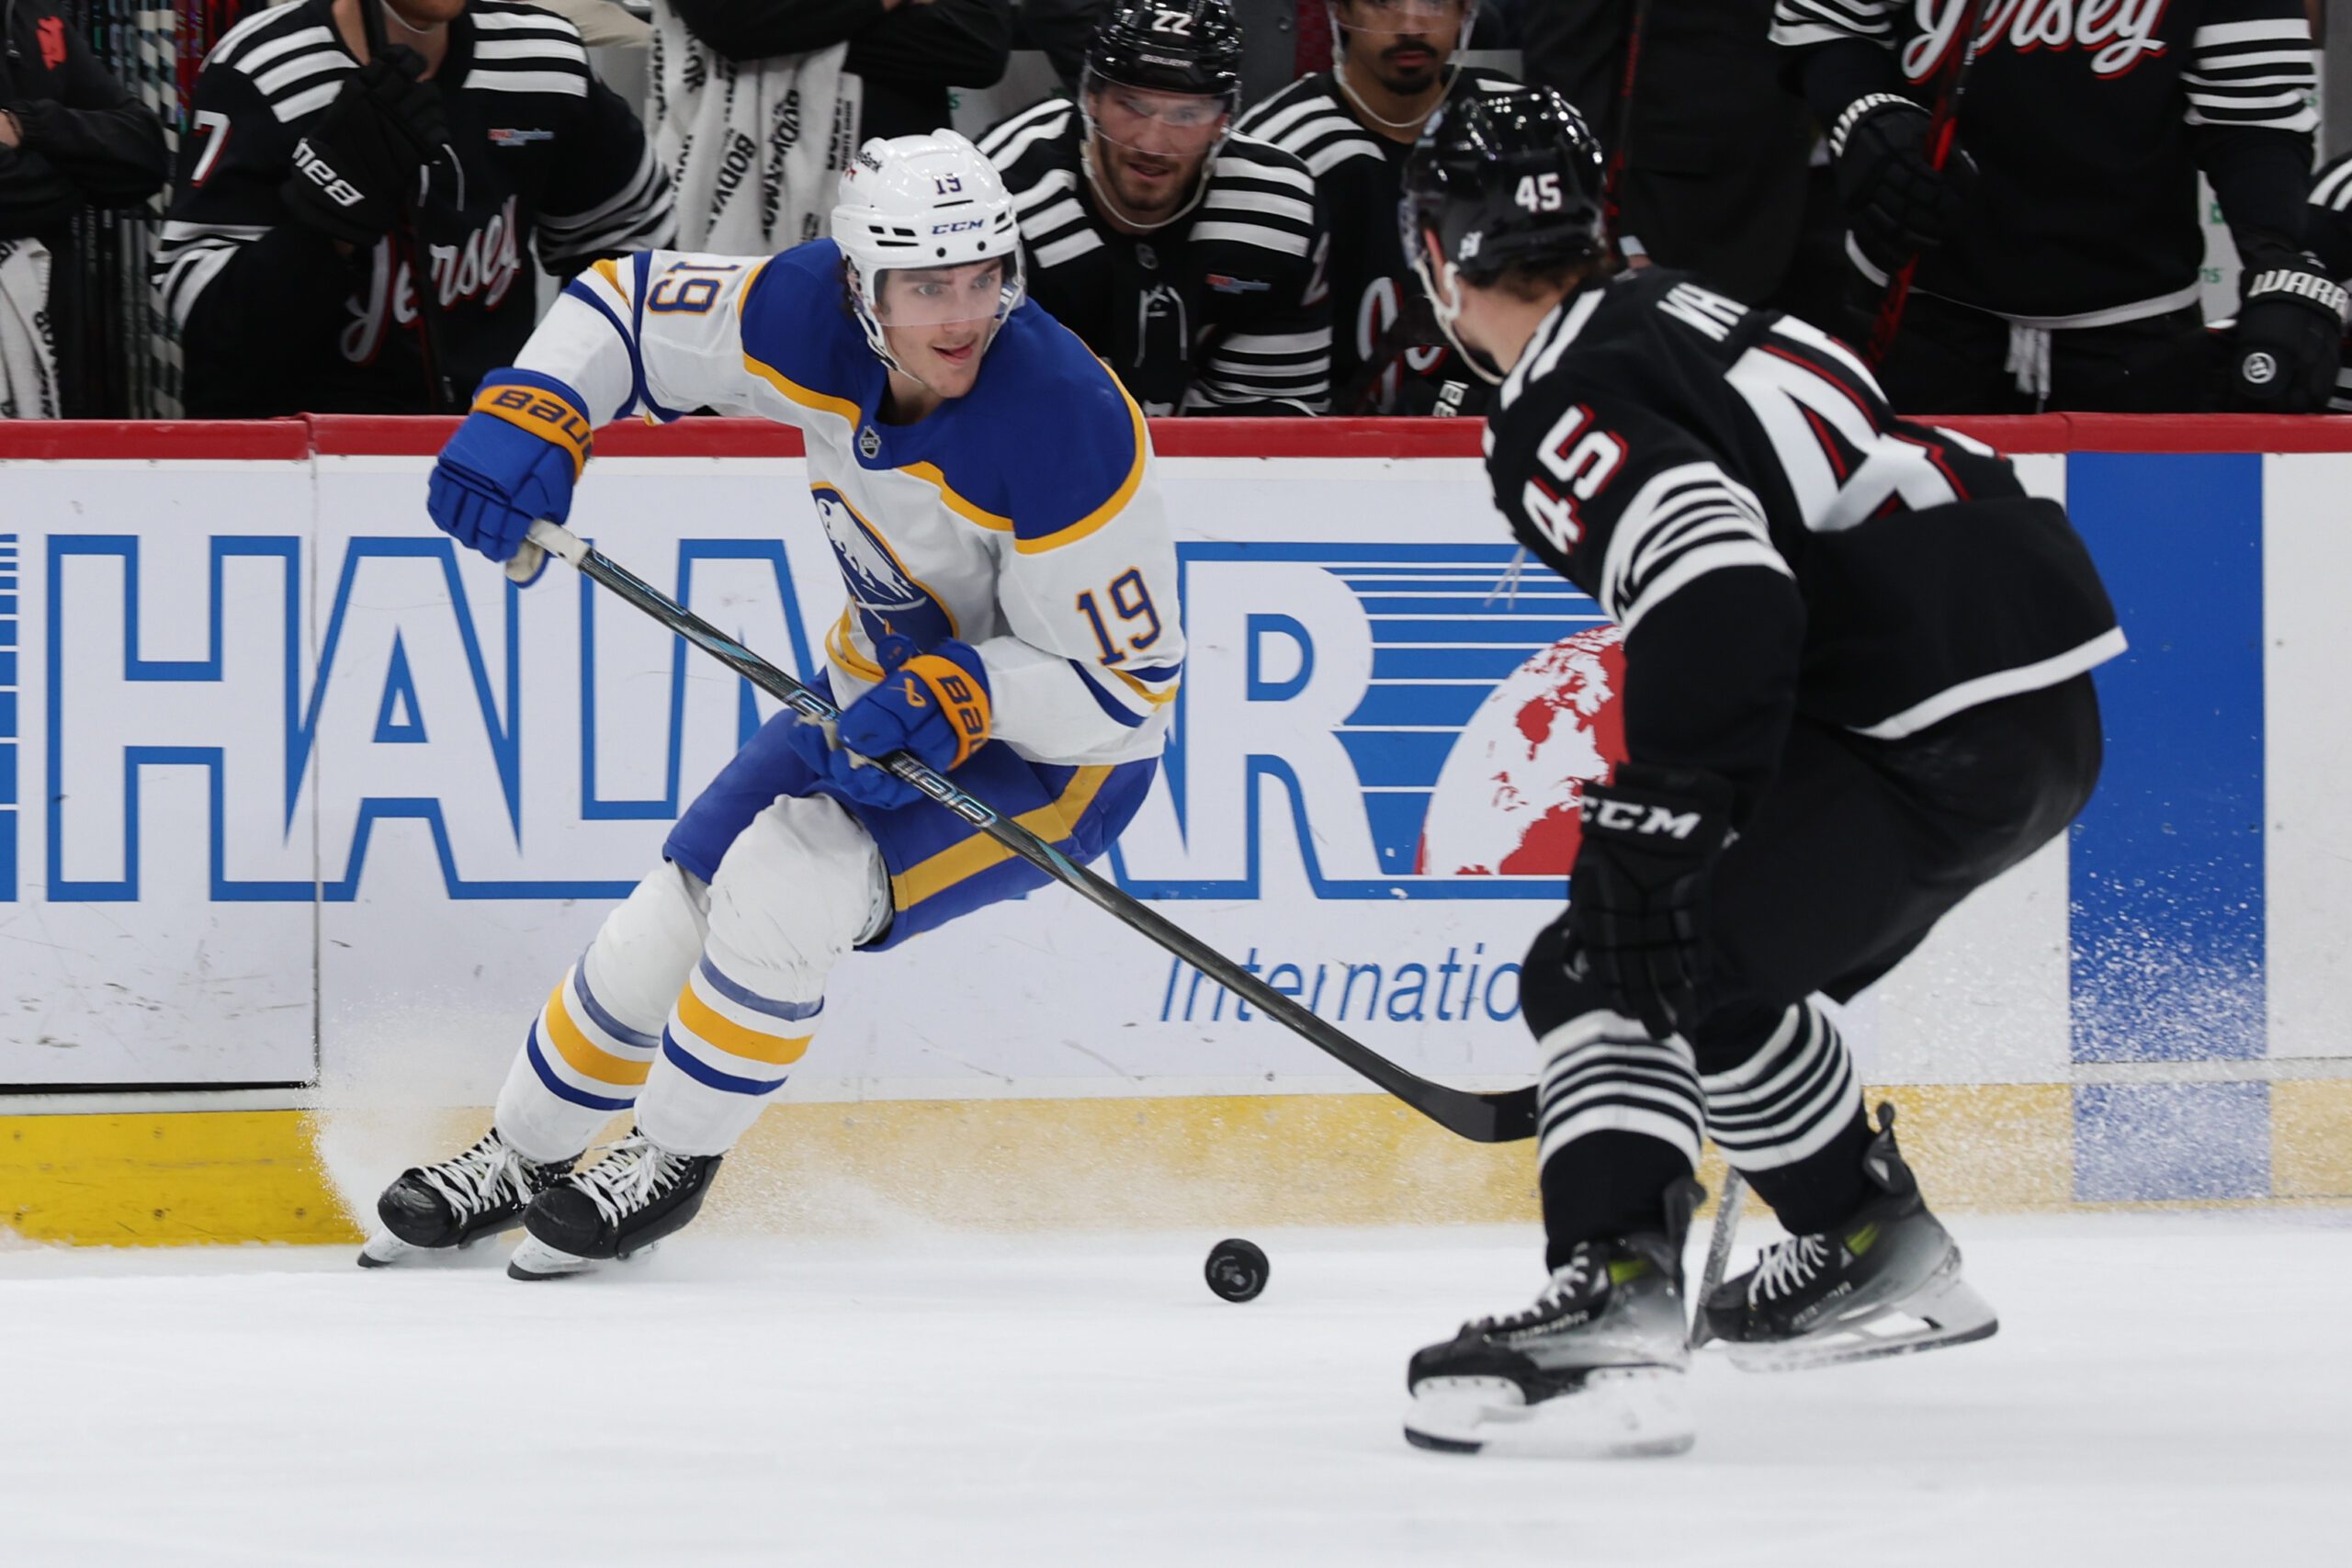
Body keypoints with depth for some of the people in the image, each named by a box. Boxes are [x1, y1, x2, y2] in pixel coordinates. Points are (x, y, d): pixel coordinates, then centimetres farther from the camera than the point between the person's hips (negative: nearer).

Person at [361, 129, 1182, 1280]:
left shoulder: (1065, 427, -34)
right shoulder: (814, 318, -18)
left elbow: (1127, 689, -27)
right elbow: (627, 301, -2)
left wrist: (959, 700, -40)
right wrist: (530, 414, -20)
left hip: (1061, 752, -7)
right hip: (888, 691, 7)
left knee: (790, 880, -25)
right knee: (679, 907, 6)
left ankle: (673, 1164, -4)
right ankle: (521, 1159, 30)